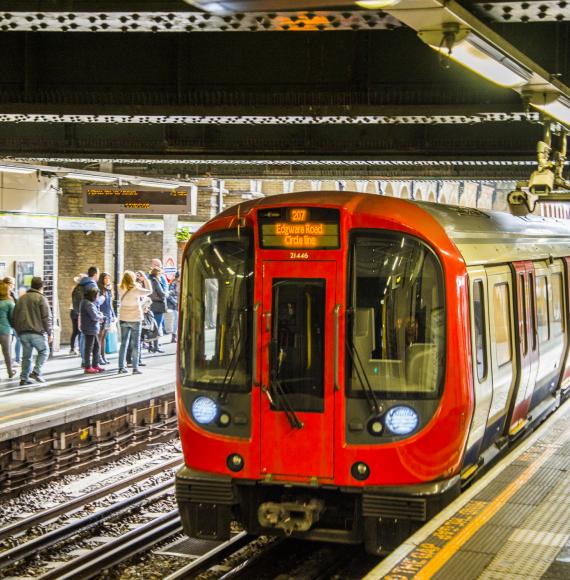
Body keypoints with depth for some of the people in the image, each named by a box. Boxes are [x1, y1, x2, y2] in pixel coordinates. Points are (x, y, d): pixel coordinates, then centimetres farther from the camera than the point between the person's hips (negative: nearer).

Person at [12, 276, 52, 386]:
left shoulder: (21, 299, 16)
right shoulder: (41, 298, -3)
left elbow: (14, 317, 18)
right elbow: (46, 317, -8)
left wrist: (18, 330, 23)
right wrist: (49, 333, -3)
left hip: (23, 333, 5)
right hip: (37, 332, -5)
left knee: (26, 355, 11)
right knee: (44, 351, 11)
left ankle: (24, 378, 7)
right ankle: (36, 372, -5)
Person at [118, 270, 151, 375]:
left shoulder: (121, 290, -6)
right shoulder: (136, 290, -16)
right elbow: (149, 291, -6)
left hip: (123, 319, 4)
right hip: (135, 319, -4)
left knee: (123, 343, 12)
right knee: (135, 344, 4)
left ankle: (121, 367, 11)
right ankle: (135, 368, 3)